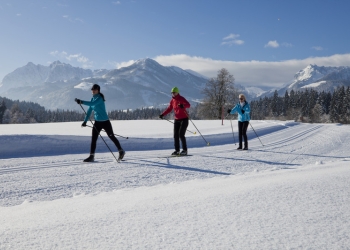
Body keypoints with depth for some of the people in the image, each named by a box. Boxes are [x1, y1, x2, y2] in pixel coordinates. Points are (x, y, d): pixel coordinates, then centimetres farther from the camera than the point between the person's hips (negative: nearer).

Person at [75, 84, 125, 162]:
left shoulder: (99, 98, -16)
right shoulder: (93, 98, 8)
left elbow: (91, 104, -35)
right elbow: (89, 110, 14)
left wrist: (81, 102, -41)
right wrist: (85, 121, 11)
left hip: (105, 122, -7)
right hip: (97, 122, 7)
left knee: (111, 137, 5)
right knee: (93, 139, -1)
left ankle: (121, 151, 21)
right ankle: (91, 156, 4)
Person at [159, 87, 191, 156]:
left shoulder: (181, 99, -12)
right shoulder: (172, 100, 8)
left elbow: (188, 105, -26)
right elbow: (169, 109, 20)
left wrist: (183, 106, -47)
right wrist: (163, 114, 10)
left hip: (184, 119, -6)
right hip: (177, 120, 6)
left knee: (181, 134, -13)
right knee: (176, 135, 2)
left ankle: (185, 150, -4)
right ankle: (177, 150, 10)